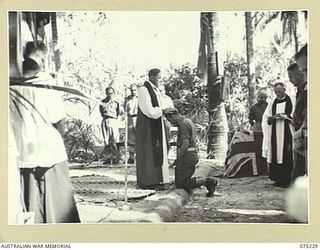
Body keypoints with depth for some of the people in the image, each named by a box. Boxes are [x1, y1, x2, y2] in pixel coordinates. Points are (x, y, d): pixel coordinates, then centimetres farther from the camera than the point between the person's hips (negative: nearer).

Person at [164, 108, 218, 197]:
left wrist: (176, 161, -18)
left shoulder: (183, 124, -14)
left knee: (180, 184, -9)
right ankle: (208, 181, 1)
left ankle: (206, 181, -15)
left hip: (186, 156, -10)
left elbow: (185, 144, -22)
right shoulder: (189, 122, 19)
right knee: (184, 180, 14)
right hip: (193, 155, 10)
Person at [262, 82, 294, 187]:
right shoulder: (272, 103, 15)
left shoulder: (291, 101, 4)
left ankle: (286, 179, -2)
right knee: (275, 155, -1)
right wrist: (273, 117, -9)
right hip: (274, 134, 4)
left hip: (287, 134, -3)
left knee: (286, 157, -7)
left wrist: (285, 116, -16)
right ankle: (277, 178, 5)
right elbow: (266, 117, 11)